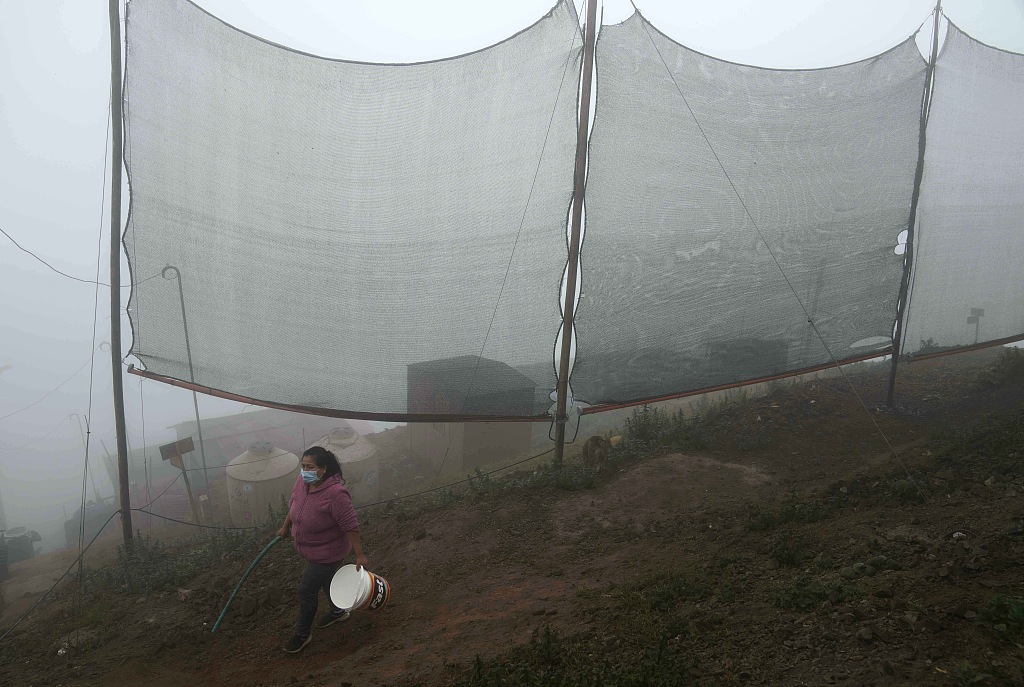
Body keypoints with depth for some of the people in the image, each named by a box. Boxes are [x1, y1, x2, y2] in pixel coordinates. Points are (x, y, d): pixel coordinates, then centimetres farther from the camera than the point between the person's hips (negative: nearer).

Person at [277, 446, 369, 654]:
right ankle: (338, 611, 53)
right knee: (326, 580, 27)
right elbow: (293, 506, 9)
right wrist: (286, 527, 21)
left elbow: (351, 526, -29)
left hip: (327, 552, -7)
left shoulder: (336, 494, -34)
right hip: (310, 548, 7)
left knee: (307, 590, 4)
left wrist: (360, 555, -26)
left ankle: (303, 633, 27)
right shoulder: (302, 481, -12)